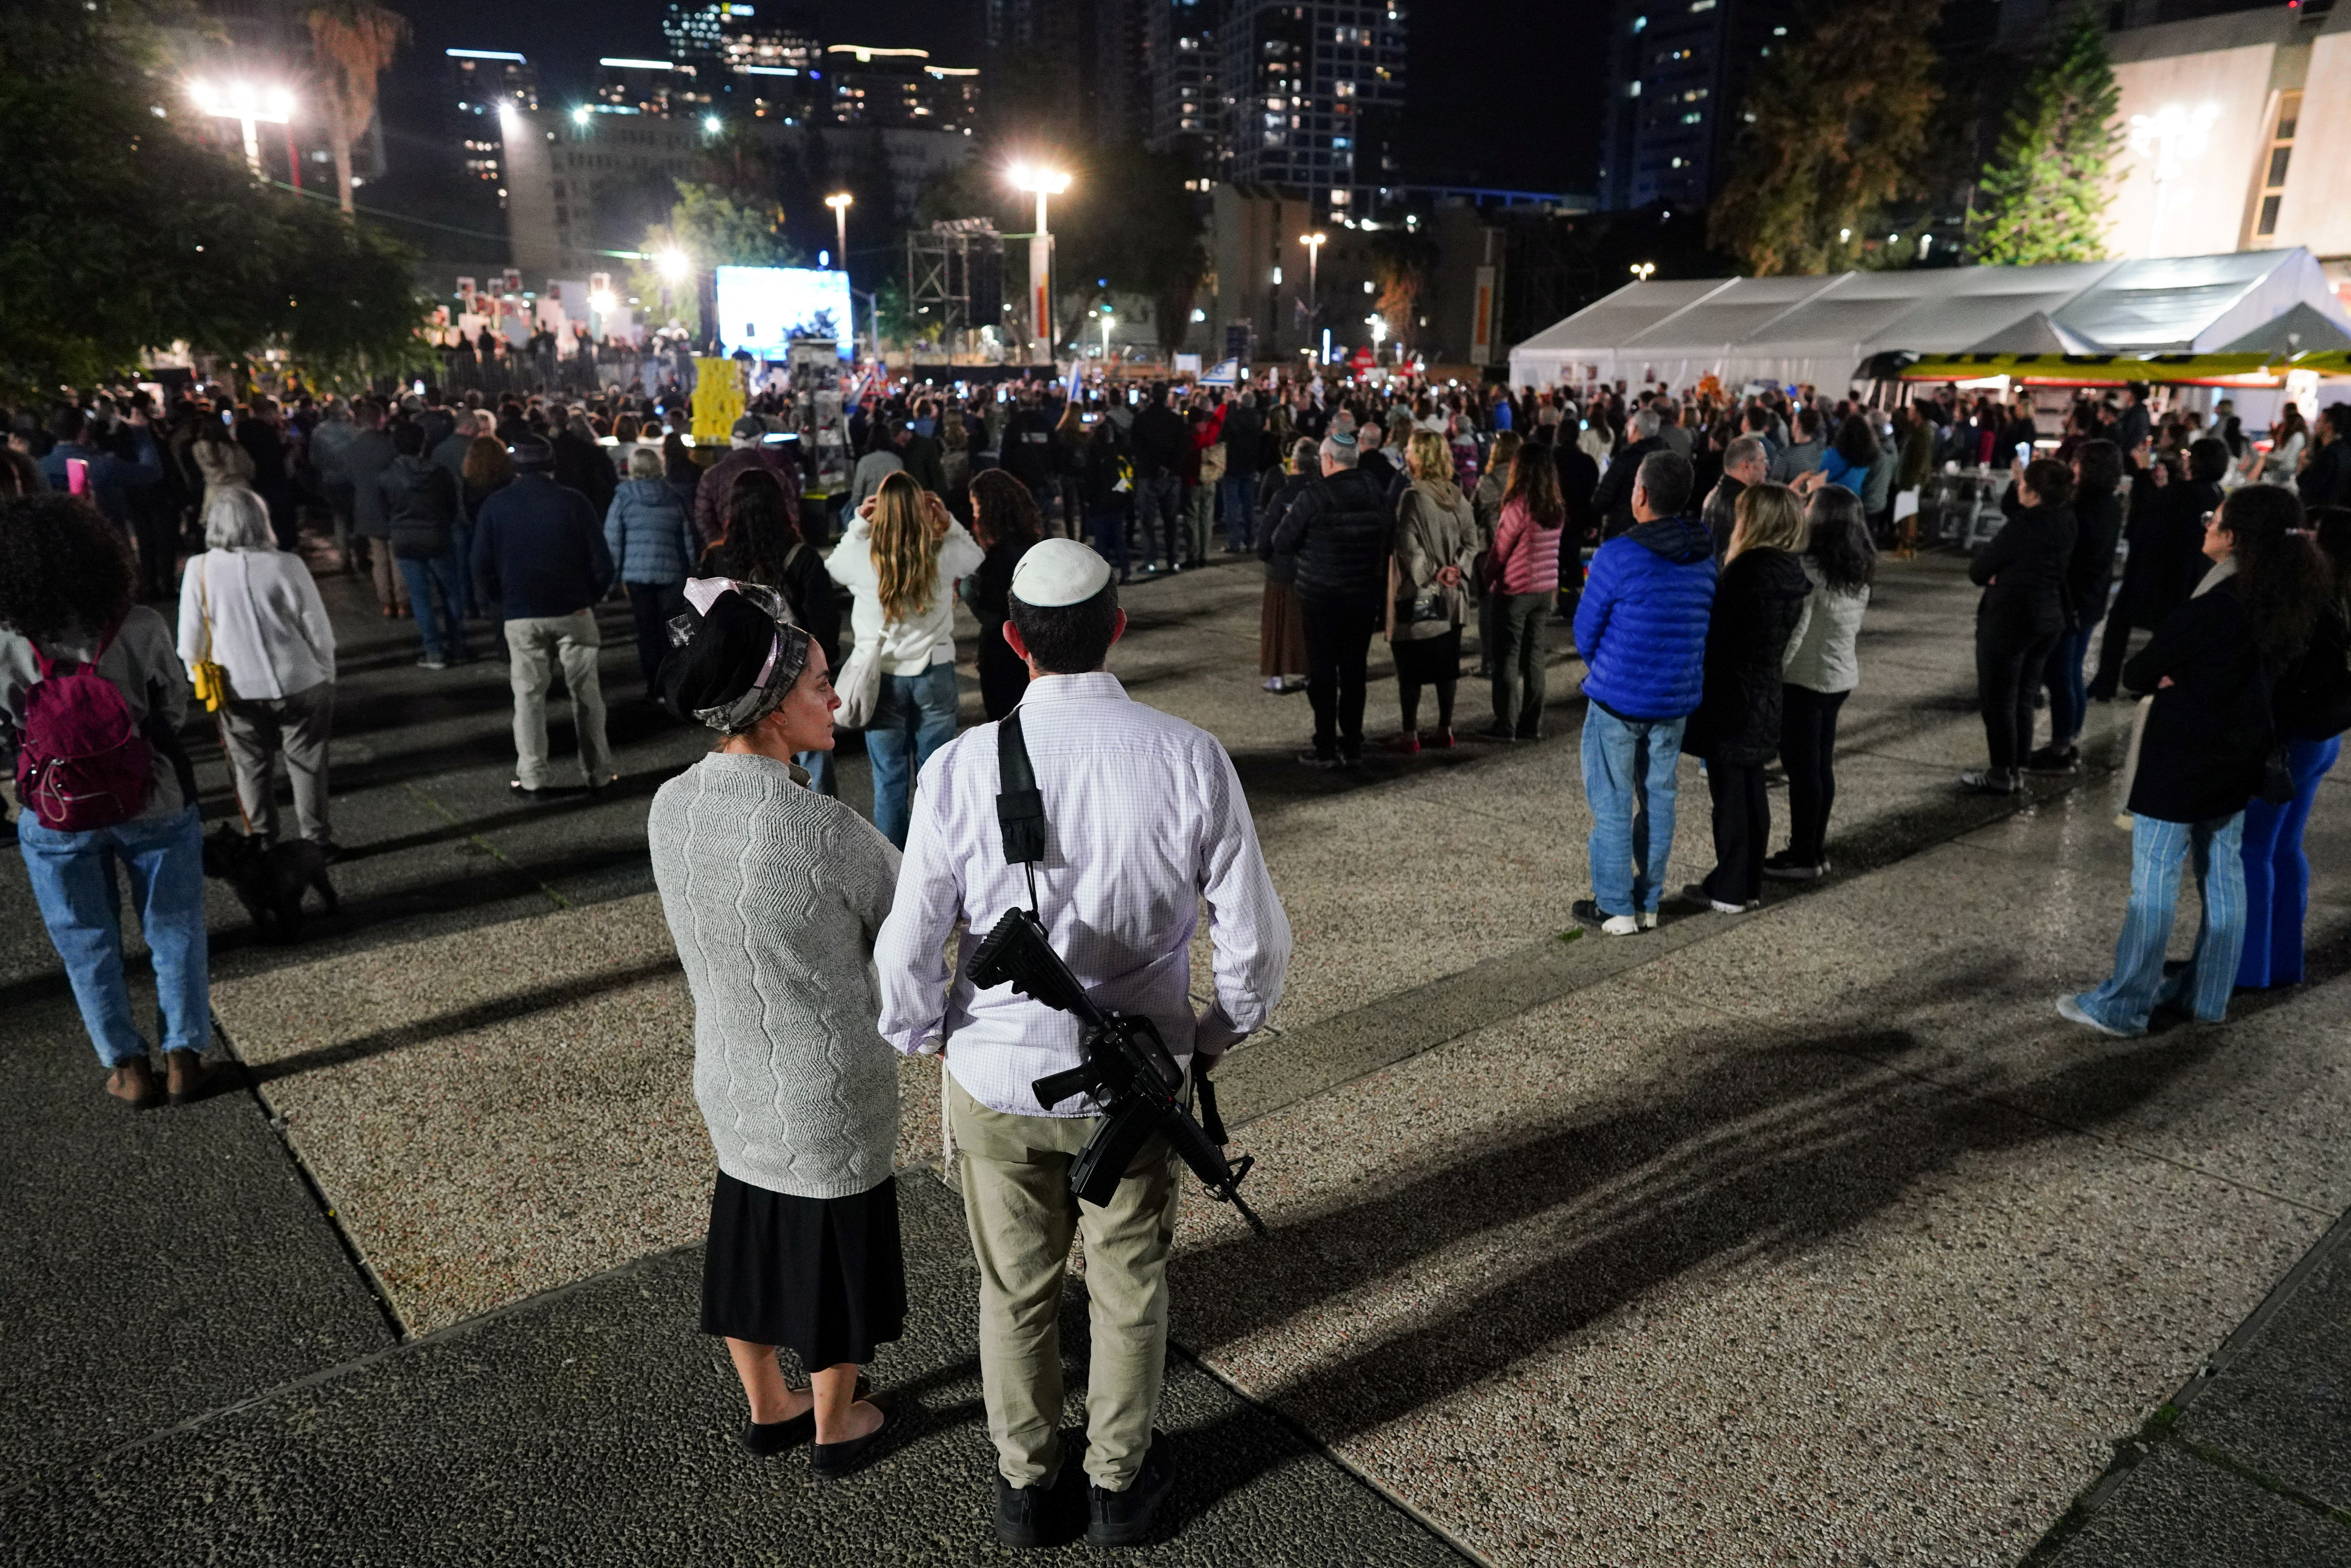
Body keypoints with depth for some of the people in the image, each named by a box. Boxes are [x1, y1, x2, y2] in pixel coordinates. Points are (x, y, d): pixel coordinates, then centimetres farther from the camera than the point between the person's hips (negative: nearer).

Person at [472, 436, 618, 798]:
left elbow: (482, 568, 2)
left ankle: (531, 778, 8)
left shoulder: (494, 507, 1)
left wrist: (502, 604, 15)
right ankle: (597, 773, 11)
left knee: (529, 696, 8)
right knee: (585, 694, 7)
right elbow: (601, 562, -6)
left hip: (521, 616, 1)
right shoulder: (573, 502, -5)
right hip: (573, 612, -1)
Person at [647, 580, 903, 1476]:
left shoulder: (670, 806, -10)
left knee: (749, 1234, 25)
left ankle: (766, 1410, 48)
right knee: (832, 1253, 17)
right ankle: (834, 1429, 41)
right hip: (827, 1095, -6)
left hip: (729, 1080, 6)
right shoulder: (822, 831, -30)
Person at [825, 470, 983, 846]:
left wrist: (859, 523, 6)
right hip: (934, 674, 1)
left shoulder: (862, 556, -13)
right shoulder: (944, 554, -11)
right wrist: (948, 522, 3)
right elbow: (976, 558, 13)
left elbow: (832, 567, 11)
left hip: (882, 677, 0)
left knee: (890, 779, 10)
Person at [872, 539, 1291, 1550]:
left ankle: (1023, 1485, 45)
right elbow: (1255, 939, -11)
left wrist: (922, 1037, 9)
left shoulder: (962, 767, -19)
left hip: (995, 1079, 0)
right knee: (1129, 1289, 22)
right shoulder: (1191, 761, -18)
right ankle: (1118, 1484, 45)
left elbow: (908, 949, -12)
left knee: (1015, 1291, 22)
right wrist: (1221, 1032, 8)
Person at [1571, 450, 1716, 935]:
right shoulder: (1705, 555, 3)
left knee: (1611, 803, 5)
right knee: (1658, 799, 14)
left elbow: (1586, 631, -8)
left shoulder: (1617, 556, -18)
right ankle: (1647, 903, 22)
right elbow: (1702, 625, 12)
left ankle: (1615, 909, 12)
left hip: (1618, 696, -6)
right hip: (1677, 697, 6)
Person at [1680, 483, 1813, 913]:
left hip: (1732, 700, -9)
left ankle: (1729, 891, 10)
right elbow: (1790, 640, 12)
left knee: (1730, 793, 1)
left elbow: (1717, 631, -19)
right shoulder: (1793, 574, 6)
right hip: (1765, 699, 9)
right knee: (1750, 791, 16)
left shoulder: (1749, 571, -20)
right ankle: (1749, 884, 26)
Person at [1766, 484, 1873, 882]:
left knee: (1801, 768, 1)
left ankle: (1803, 857, 8)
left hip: (1805, 679, -8)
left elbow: (1794, 631, -20)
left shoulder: (1809, 569, -20)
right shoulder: (1859, 572, 5)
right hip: (1842, 677, 8)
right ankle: (1816, 850, 24)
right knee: (1822, 766, 15)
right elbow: (1853, 626, 13)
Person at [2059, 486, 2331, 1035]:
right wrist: (2186, 679, 0)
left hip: (2182, 758, -8)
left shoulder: (2214, 608, -23)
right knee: (2223, 874, 16)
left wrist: (2168, 679, 5)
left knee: (2154, 878, -1)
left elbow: (2135, 674, -16)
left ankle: (2122, 1005, 7)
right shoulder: (2288, 602, 1)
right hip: (2236, 757, 8)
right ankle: (2208, 994, 28)